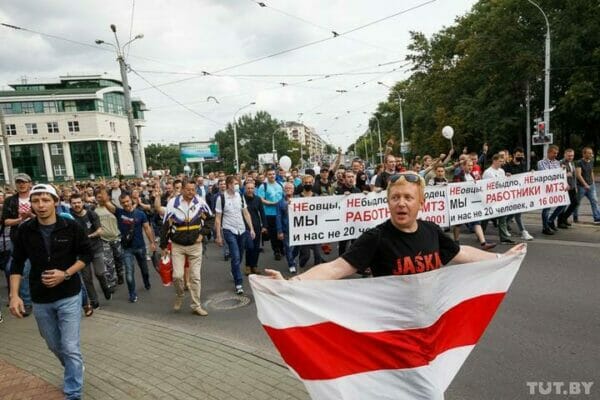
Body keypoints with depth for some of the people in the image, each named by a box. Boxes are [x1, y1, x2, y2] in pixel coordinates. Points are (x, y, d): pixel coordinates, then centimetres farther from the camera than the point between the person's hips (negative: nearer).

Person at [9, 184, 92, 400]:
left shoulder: (71, 227, -11)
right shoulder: (25, 230, -4)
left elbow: (86, 255, -3)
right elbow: (17, 264, 1)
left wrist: (65, 274, -16)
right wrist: (14, 295, -8)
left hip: (69, 296, -3)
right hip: (40, 300, 3)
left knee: (71, 348, -4)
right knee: (55, 346, 20)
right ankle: (74, 370, 48)